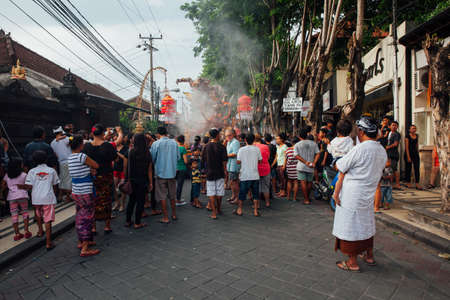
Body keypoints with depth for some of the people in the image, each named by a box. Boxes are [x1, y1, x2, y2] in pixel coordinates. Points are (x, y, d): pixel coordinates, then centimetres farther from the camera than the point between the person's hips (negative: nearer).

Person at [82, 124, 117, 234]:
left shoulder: (86, 146, -7)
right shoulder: (108, 146, -14)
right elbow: (115, 158, -3)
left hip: (91, 177, 2)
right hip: (106, 177, -2)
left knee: (93, 201, 12)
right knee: (106, 200, 10)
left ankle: (93, 227, 19)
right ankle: (107, 226, 18)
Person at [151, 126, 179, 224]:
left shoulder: (156, 144, -11)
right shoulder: (174, 143, -1)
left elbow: (152, 158, -4)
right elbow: (178, 157, 6)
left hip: (161, 173, -4)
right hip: (172, 172, 4)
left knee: (162, 196, 6)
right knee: (172, 195, 17)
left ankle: (166, 218, 9)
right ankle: (174, 215, 28)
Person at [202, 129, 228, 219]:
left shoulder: (206, 146, -2)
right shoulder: (222, 147, -9)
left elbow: (203, 159, 5)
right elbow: (224, 161, -9)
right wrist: (224, 169, 7)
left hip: (210, 172, 1)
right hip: (220, 172, -1)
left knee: (211, 192, 4)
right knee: (219, 192, 13)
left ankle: (214, 212, 0)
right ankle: (218, 209, 28)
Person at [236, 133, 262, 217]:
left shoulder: (241, 150, -7)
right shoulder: (257, 149, -3)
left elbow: (238, 162, -5)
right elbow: (260, 160, 4)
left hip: (244, 176, -1)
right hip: (255, 175, 1)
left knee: (242, 193, 11)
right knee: (255, 194, 10)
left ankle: (239, 210, 19)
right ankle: (256, 211, 12)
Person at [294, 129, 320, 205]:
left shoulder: (297, 145, -1)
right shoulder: (314, 144, 5)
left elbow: (296, 155, -11)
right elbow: (318, 154, -2)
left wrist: (306, 162, -13)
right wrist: (314, 163, -8)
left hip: (301, 167, -3)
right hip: (310, 168, 3)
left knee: (303, 182, -1)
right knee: (309, 182, 16)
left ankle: (306, 199, -2)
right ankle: (307, 197, 30)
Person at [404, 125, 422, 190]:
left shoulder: (417, 136, 10)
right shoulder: (407, 136, -7)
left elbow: (417, 145, 20)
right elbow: (406, 147, -11)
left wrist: (418, 153, 16)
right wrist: (408, 157, -16)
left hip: (416, 153, 5)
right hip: (408, 153, -5)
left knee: (417, 168, -3)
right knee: (408, 168, 3)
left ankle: (417, 184, -4)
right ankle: (408, 182, 16)